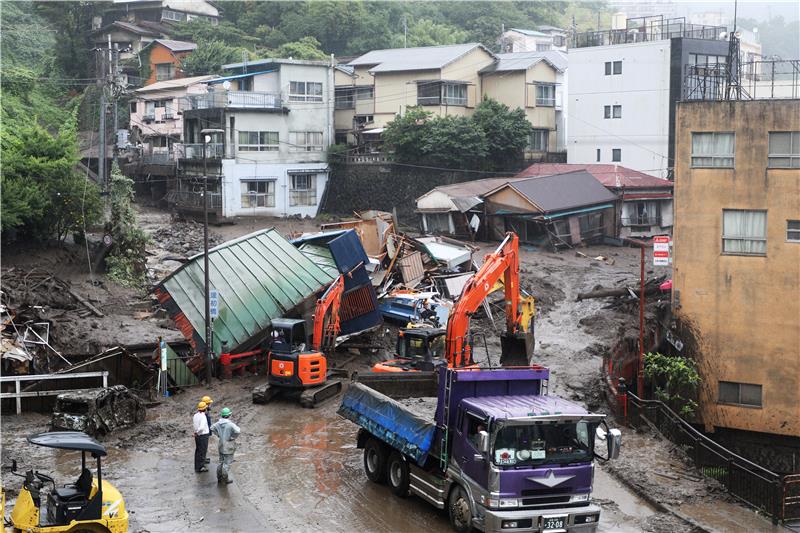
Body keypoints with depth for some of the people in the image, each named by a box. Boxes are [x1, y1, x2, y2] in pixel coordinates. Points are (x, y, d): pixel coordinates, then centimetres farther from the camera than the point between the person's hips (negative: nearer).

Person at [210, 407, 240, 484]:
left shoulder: (218, 423, -1)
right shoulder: (230, 424, -23)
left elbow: (212, 428, 17)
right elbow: (238, 431, -36)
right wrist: (233, 437, -18)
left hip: (221, 446, 7)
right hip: (229, 447, -7)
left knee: (221, 462, 19)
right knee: (227, 463, 3)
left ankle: (219, 478, 27)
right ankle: (225, 478, 7)